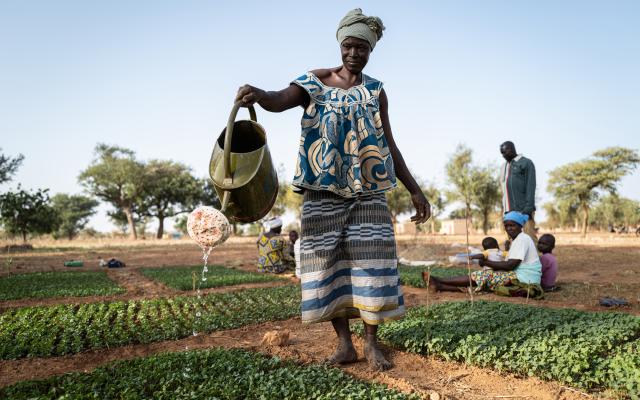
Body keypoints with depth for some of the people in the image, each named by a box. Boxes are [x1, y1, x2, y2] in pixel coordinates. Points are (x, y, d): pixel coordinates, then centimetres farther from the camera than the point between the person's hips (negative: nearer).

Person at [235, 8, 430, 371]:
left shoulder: (376, 91, 11)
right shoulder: (315, 81, 4)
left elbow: (390, 146, 11)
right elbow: (282, 99, -17)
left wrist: (415, 190, 6)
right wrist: (259, 94, -42)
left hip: (368, 190, 1)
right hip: (325, 188, -1)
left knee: (370, 261, -3)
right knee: (328, 261, 0)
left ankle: (372, 344, 9)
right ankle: (344, 343, 12)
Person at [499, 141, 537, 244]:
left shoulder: (526, 163, 1)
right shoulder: (504, 166, 20)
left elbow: (531, 187, -7)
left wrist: (528, 208, -15)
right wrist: (505, 210, 13)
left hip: (523, 210, -6)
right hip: (509, 211, 6)